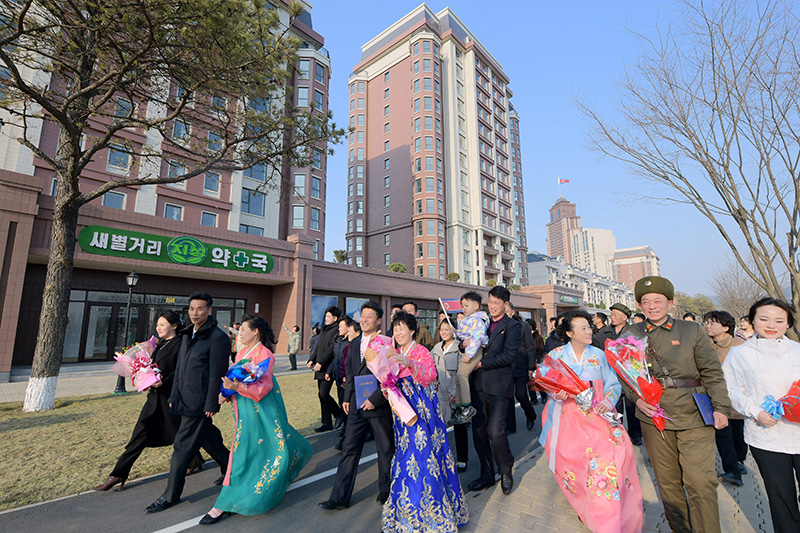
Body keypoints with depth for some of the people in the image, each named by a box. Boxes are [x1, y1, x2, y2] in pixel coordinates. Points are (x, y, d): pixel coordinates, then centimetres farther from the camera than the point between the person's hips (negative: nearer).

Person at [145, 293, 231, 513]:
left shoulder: (218, 338, -17)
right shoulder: (187, 335, 11)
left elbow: (216, 374, -18)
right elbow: (179, 369, 17)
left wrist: (211, 405, -17)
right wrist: (173, 396, 15)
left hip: (199, 402, -9)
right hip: (184, 400, 9)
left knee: (183, 446, 1)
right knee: (208, 437, 20)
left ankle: (171, 495, 18)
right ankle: (230, 470, 38)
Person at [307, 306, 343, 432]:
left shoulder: (337, 330, -11)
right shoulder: (324, 330, 16)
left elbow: (332, 349, -19)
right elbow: (318, 347, 19)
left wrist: (320, 362, -21)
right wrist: (311, 360, 7)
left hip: (328, 368, -9)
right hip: (320, 368, 9)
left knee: (323, 394, -10)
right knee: (322, 395, 10)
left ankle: (339, 414, 14)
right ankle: (327, 423, 18)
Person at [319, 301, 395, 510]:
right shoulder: (355, 342, 8)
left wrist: (375, 399, -19)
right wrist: (347, 398, 12)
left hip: (379, 406, -5)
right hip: (357, 406, 6)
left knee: (386, 450, 13)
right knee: (349, 449, 10)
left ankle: (386, 490, 35)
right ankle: (340, 497, 23)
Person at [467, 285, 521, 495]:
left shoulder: (513, 326, -2)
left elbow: (508, 356, -13)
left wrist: (482, 363, -12)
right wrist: (465, 344, -8)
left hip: (499, 385, -5)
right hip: (479, 385, 6)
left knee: (495, 431, -10)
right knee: (478, 431, 9)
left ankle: (506, 472, 18)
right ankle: (487, 475, 28)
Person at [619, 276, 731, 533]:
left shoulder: (692, 330, 3)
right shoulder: (631, 333, 4)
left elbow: (712, 372, 3)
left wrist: (720, 407, -5)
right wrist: (637, 398, -7)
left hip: (694, 417, -1)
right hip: (653, 416, 2)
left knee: (701, 482, -3)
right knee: (667, 481, 12)